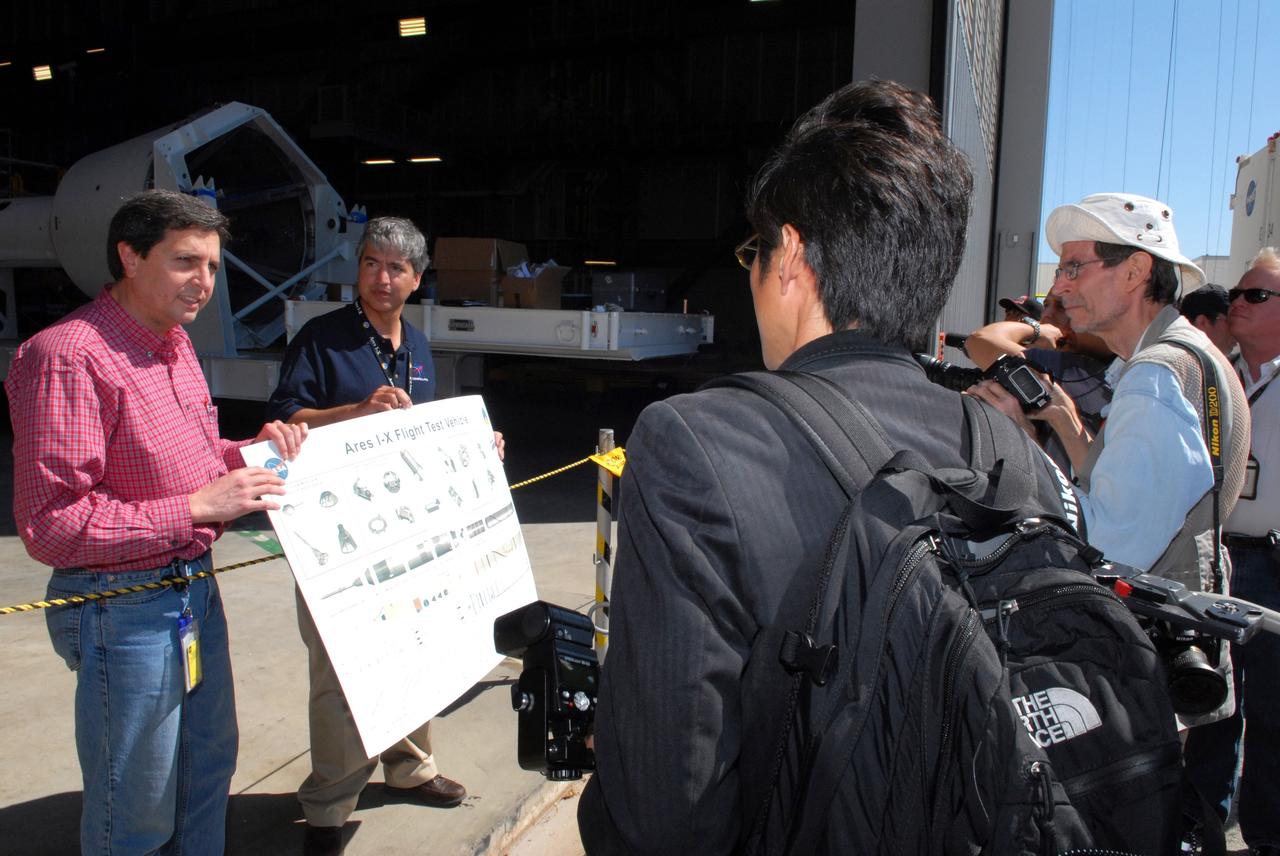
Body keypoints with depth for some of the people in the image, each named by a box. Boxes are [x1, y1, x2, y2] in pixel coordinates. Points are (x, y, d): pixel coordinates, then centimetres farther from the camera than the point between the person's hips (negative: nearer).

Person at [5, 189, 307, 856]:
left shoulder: (174, 343, 9)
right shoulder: (67, 355, -21)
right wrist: (194, 508, -25)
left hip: (196, 591, 9)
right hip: (123, 610, -9)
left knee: (208, 768, 24)